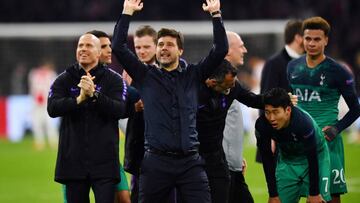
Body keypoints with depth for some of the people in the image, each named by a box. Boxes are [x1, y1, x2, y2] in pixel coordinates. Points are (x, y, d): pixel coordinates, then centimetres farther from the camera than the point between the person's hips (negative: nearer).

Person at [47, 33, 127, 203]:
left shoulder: (113, 79, 3)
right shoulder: (64, 80, 8)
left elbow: (120, 110, -11)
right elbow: (53, 109, -7)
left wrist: (94, 94, -23)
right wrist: (80, 99, -22)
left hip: (104, 160, -2)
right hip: (73, 160, 2)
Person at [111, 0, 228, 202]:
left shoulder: (193, 75, 11)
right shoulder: (146, 76, 8)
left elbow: (221, 50, 4)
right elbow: (118, 47, 1)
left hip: (190, 162, 0)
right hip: (156, 161, 0)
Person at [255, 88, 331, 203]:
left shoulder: (304, 123, -36)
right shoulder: (262, 125, -25)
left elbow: (312, 159, -26)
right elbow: (267, 160, -14)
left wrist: (314, 193, -20)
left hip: (315, 157, -4)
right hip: (286, 158, 4)